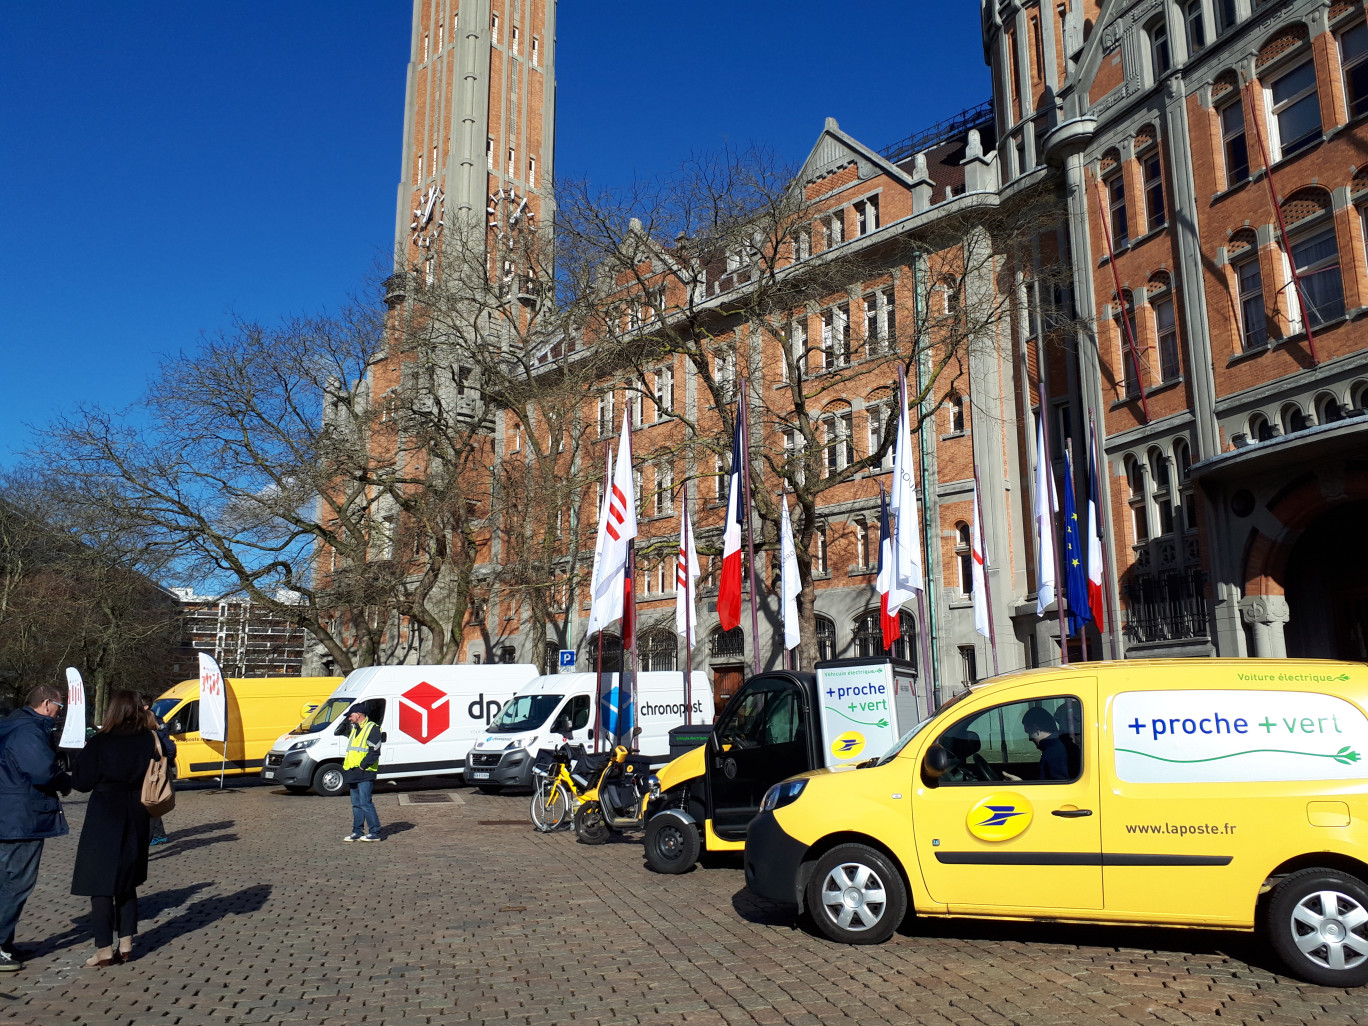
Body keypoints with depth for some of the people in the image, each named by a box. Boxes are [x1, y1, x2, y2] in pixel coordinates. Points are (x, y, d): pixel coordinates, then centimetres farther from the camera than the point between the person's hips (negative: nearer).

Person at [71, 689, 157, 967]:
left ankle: (105, 949, 2)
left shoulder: (99, 743, -13)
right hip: (135, 820, 5)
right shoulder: (148, 742, -1)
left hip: (104, 819, -5)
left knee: (100, 884, 3)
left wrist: (84, 757, 7)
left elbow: (82, 782, -9)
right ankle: (126, 944, 17)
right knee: (126, 882, 16)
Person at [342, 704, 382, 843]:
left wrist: (362, 765, -19)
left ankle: (375, 832, -5)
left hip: (365, 774, -9)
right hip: (353, 774, 9)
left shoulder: (372, 728, -8)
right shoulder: (355, 729, 21)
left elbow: (375, 751, -16)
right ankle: (357, 832, 18)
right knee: (356, 804, 11)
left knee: (365, 803, -10)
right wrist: (345, 765, 13)